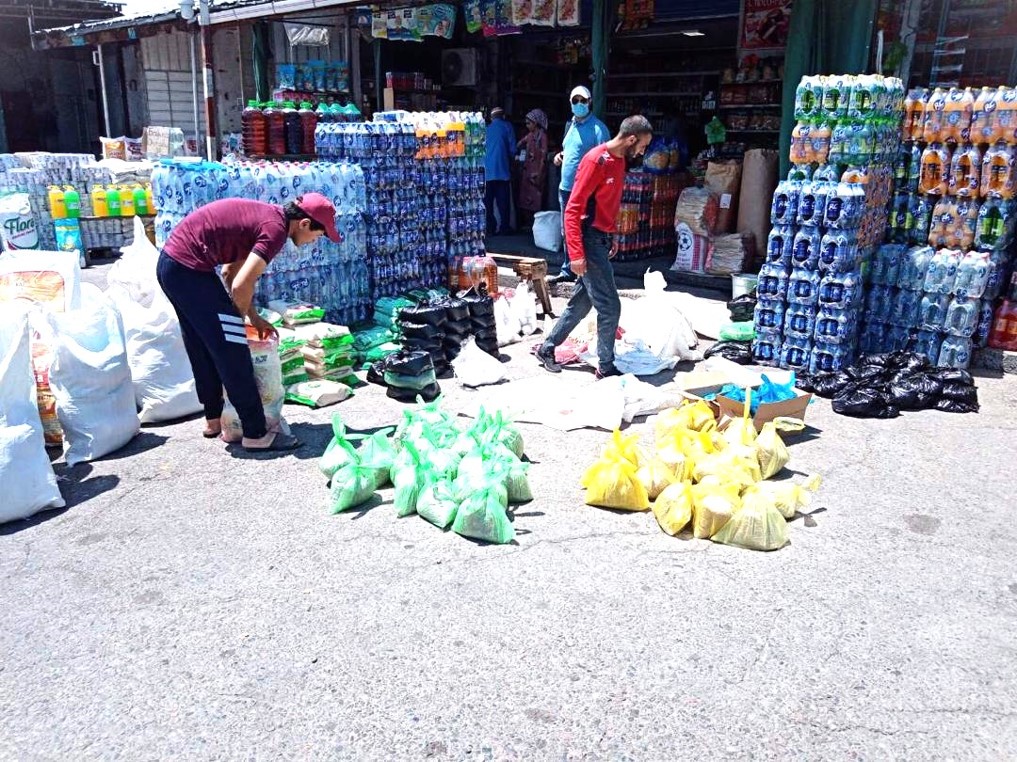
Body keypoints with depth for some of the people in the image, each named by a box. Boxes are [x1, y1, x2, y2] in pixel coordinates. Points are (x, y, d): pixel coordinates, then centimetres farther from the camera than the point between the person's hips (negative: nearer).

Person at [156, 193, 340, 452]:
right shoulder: (275, 228, -15)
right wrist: (239, 319, -2)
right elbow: (241, 286, -22)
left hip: (171, 263, 10)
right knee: (232, 351, -5)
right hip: (188, 268, -10)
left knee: (203, 349, 21)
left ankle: (214, 419, 33)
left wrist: (253, 317, 14)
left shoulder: (264, 216, 14)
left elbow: (230, 271, 18)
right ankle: (256, 434, 0)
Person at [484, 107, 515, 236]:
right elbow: (512, 148, 0)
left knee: (488, 201, 5)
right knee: (503, 201, 2)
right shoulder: (507, 127, 4)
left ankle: (490, 228, 3)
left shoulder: (486, 129, 11)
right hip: (502, 169, -2)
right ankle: (504, 228, 1)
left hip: (487, 170, 2)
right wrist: (510, 161, 17)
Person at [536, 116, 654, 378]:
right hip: (589, 241, -9)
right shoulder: (595, 161, -18)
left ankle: (547, 349, 28)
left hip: (603, 239, 9)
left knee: (581, 302, 15)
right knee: (610, 307, -4)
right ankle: (606, 367, 9)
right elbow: (572, 210, -20)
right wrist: (576, 254, -23)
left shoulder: (620, 160, 9)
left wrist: (612, 236, 19)